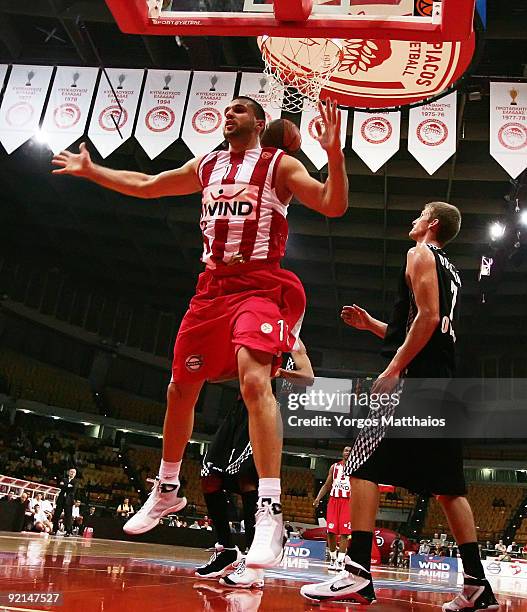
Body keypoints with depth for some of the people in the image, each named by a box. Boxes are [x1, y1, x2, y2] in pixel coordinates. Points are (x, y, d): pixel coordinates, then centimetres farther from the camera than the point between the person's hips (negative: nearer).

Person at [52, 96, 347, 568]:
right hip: (212, 286, 7)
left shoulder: (279, 164, 0)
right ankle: (167, 490, 32)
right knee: (181, 388, 12)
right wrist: (90, 170, 33)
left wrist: (334, 154, -27)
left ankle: (270, 513, -29)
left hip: (259, 286, -6)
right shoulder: (206, 167, 16)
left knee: (254, 379, -30)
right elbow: (145, 185, 28)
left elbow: (334, 206, -11)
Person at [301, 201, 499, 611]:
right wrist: (371, 324, 25)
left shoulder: (420, 255, 0)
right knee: (448, 485, 10)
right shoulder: (450, 270, 27)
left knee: (364, 464, -11)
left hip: (416, 378, -9)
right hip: (444, 383, 10)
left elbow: (427, 317, -15)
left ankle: (358, 574, -18)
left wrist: (393, 370, -20)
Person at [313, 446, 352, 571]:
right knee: (331, 532, 0)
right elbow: (327, 485, 15)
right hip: (334, 500, 3)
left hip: (347, 502, -3)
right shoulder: (334, 467, 12)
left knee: (344, 533, -7)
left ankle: (340, 561, -3)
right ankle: (332, 559, 14)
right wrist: (318, 498, 3)